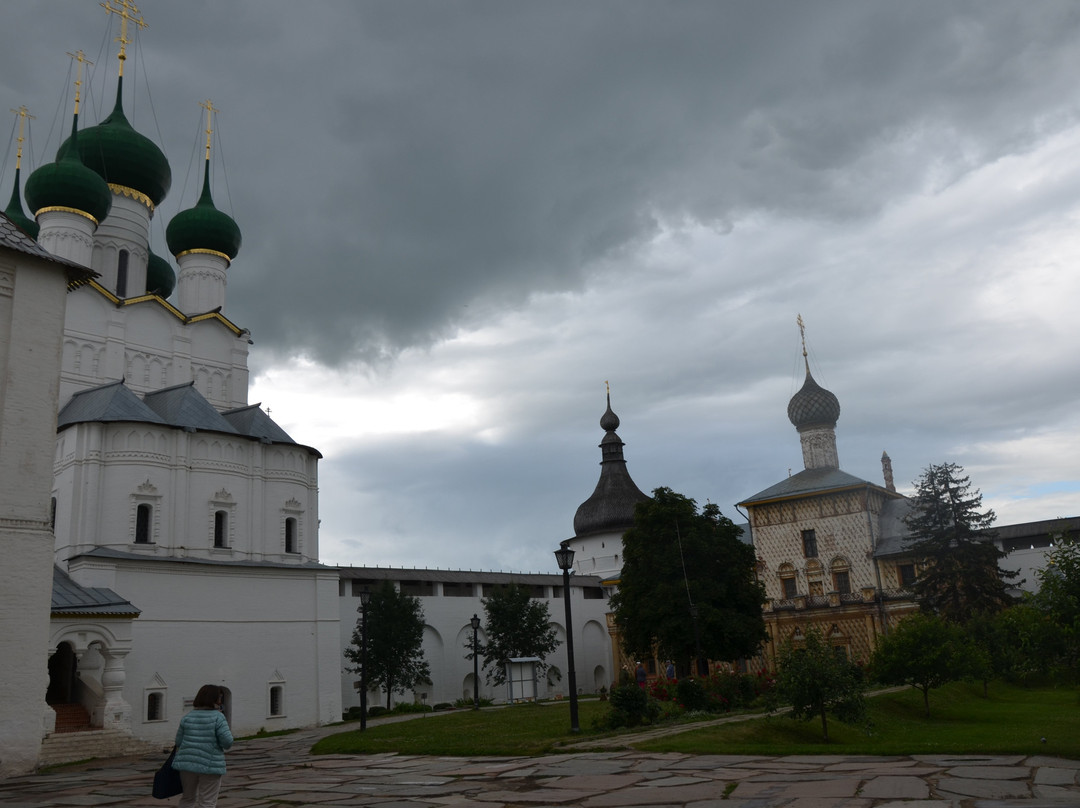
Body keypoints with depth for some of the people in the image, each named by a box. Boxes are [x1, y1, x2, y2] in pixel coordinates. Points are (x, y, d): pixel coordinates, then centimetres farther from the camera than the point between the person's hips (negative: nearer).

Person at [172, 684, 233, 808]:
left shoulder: (187, 717, 4)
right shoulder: (218, 717, -10)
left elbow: (179, 741, 8)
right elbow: (227, 742, -13)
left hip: (187, 763, 5)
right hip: (210, 764, -5)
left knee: (188, 798, 20)